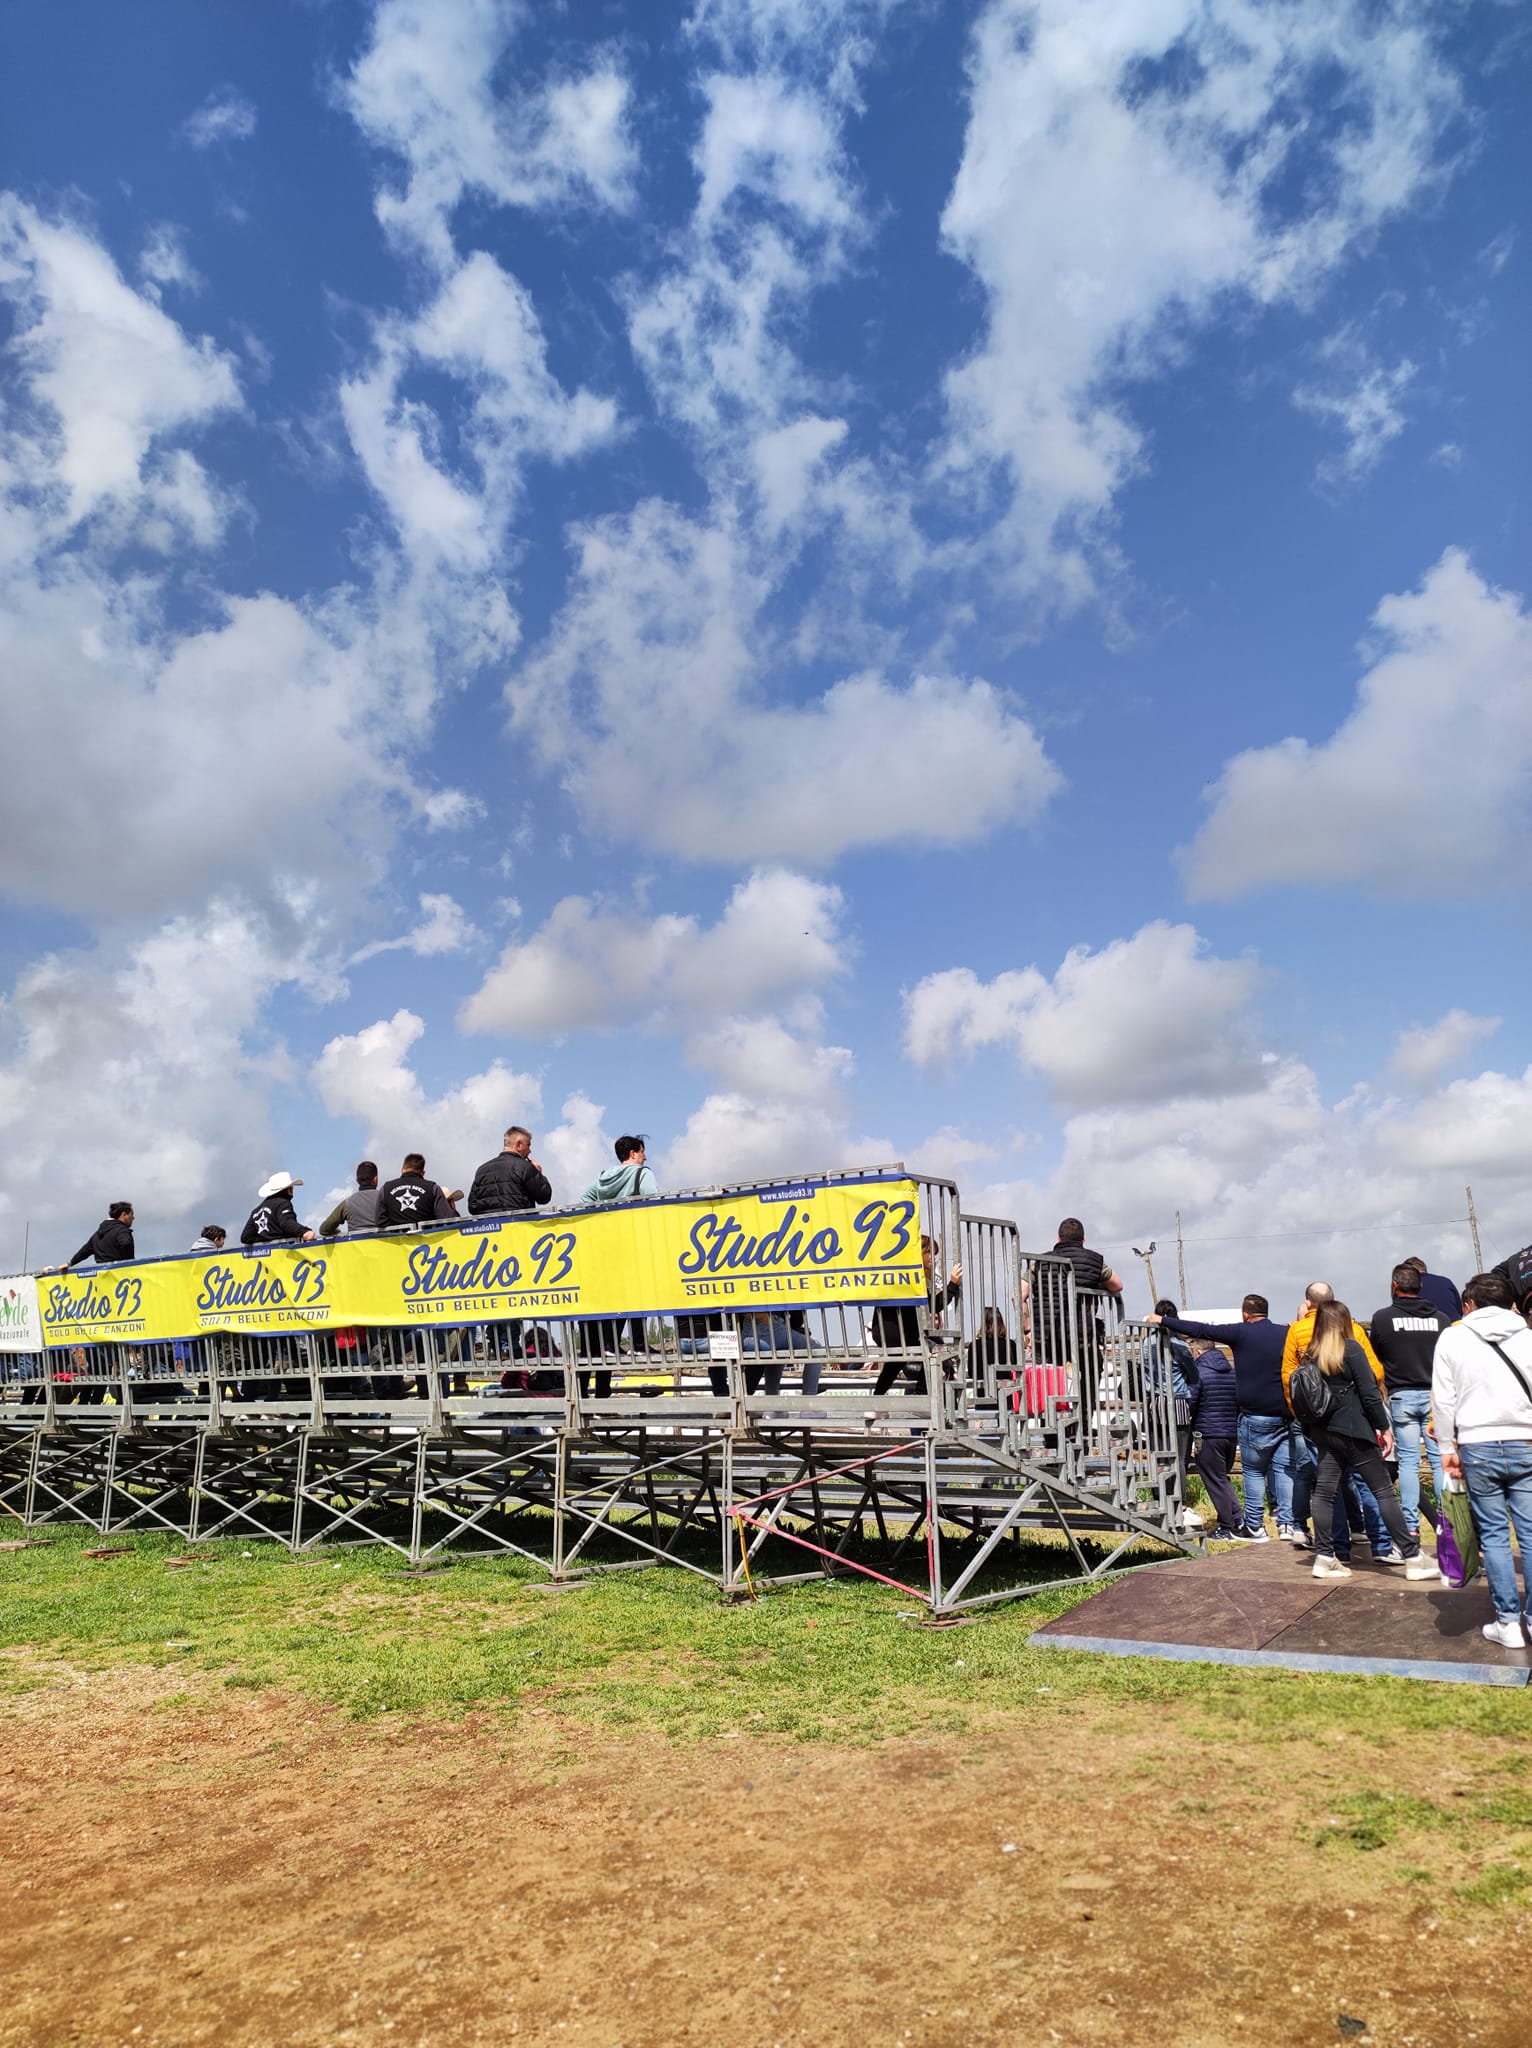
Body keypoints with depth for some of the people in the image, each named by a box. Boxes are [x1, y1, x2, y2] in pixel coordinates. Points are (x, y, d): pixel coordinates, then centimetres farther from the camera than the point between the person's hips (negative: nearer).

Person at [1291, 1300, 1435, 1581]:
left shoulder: (1309, 1355, 7)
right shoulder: (1351, 1349, -8)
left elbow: (1303, 1395, 10)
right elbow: (1369, 1393, -10)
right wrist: (1385, 1428, -3)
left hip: (1323, 1432, 6)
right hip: (1353, 1431, -5)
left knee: (1325, 1491, 5)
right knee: (1384, 1492, 1)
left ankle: (1324, 1558, 4)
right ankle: (1413, 1558, 4)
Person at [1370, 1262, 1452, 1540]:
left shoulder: (1382, 1317, -4)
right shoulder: (1441, 1318, 0)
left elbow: (1375, 1358, 6)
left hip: (1401, 1397, -1)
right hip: (1435, 1396, 1)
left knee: (1408, 1461, 4)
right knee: (1440, 1460, 5)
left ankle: (1410, 1526, 4)